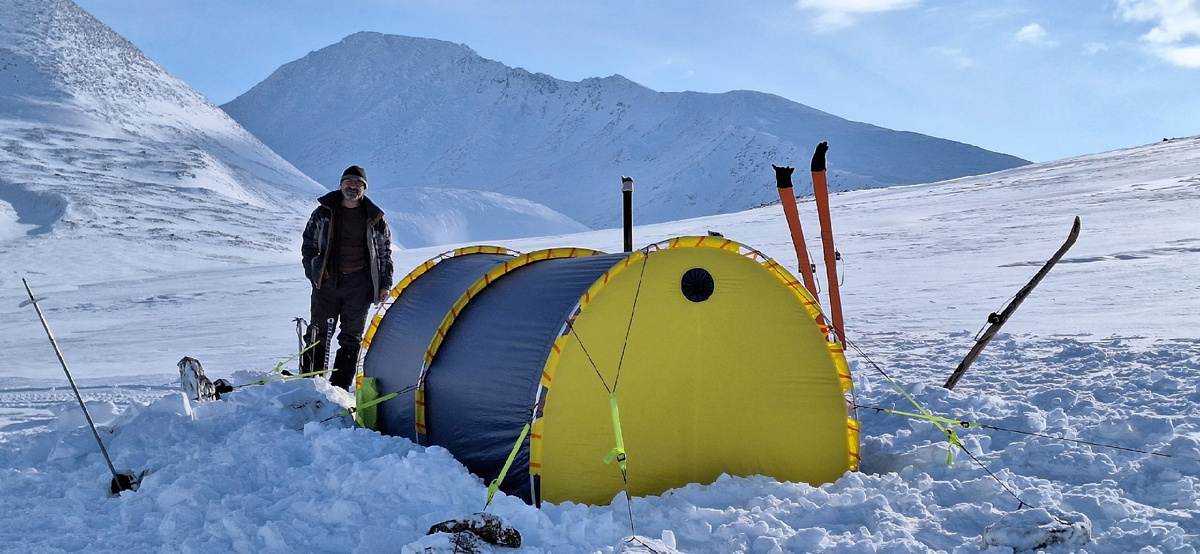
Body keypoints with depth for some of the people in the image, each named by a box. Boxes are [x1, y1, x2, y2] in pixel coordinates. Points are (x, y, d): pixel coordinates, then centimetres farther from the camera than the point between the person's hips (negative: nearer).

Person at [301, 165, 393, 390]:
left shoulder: (375, 219, 4)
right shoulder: (323, 213, 6)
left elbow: (385, 252, 12)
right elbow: (308, 245, 13)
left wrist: (385, 283, 6)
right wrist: (314, 273, 1)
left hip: (358, 284, 0)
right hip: (327, 281, 0)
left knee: (351, 338, 3)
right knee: (318, 335, 2)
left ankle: (340, 387, 10)